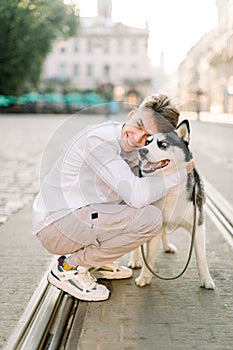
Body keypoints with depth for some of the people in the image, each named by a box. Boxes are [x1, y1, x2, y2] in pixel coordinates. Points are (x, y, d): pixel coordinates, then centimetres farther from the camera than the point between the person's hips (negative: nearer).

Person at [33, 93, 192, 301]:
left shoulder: (129, 150, 5)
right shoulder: (99, 139, -23)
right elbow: (136, 195, -29)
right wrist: (181, 171, -16)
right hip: (56, 227, -9)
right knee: (149, 217, -20)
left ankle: (93, 262, 16)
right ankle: (69, 268, -7)